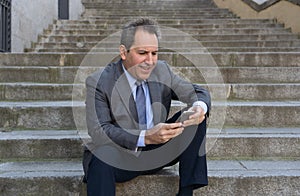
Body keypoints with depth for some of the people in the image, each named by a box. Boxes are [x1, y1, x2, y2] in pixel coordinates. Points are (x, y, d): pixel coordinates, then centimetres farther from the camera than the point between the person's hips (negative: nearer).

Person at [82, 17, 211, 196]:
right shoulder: (99, 82, -13)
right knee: (101, 157, -39)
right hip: (118, 158, -5)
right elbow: (98, 131, -23)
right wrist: (145, 137, -37)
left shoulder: (162, 70, 1)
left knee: (196, 117, -12)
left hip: (157, 153, 6)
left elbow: (198, 92, 5)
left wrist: (199, 107, -22)